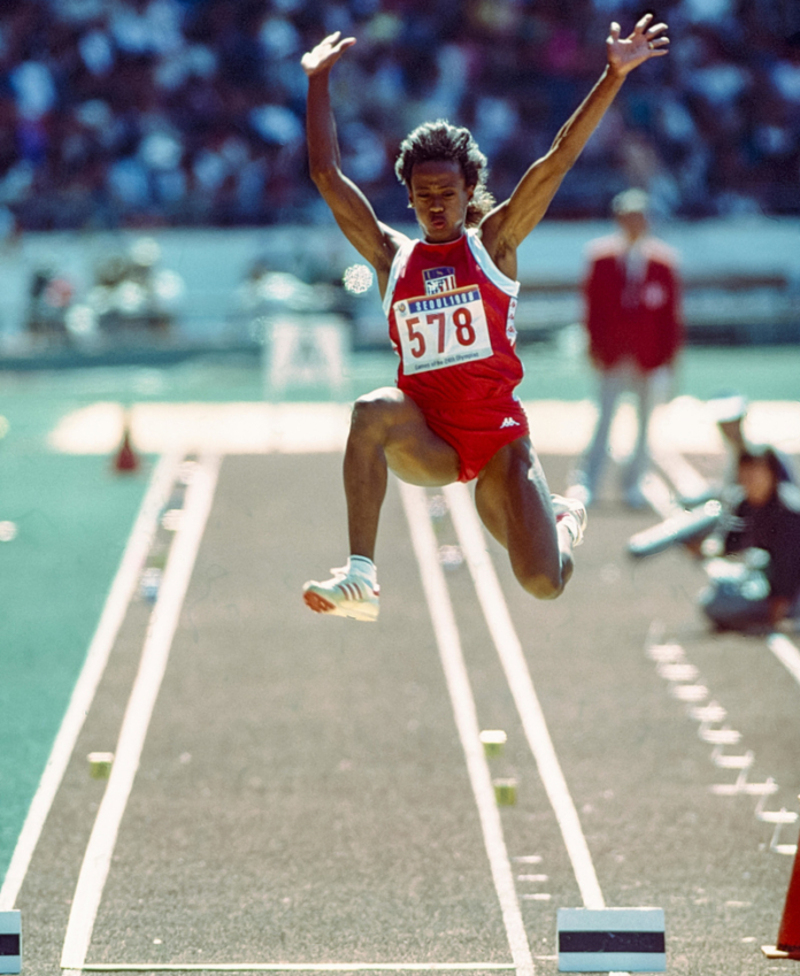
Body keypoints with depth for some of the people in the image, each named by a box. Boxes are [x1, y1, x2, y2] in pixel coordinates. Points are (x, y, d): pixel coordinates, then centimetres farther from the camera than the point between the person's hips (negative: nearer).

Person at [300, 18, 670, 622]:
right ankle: (361, 578, -37)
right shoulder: (392, 256, 9)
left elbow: (558, 161, -4)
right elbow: (327, 176, 6)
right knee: (373, 411, -34)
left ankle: (564, 520, 32)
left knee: (545, 585, -8)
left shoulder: (493, 243, 4)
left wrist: (614, 76, -12)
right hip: (426, 443, 1)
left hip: (499, 433, -1)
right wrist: (319, 81, 5)